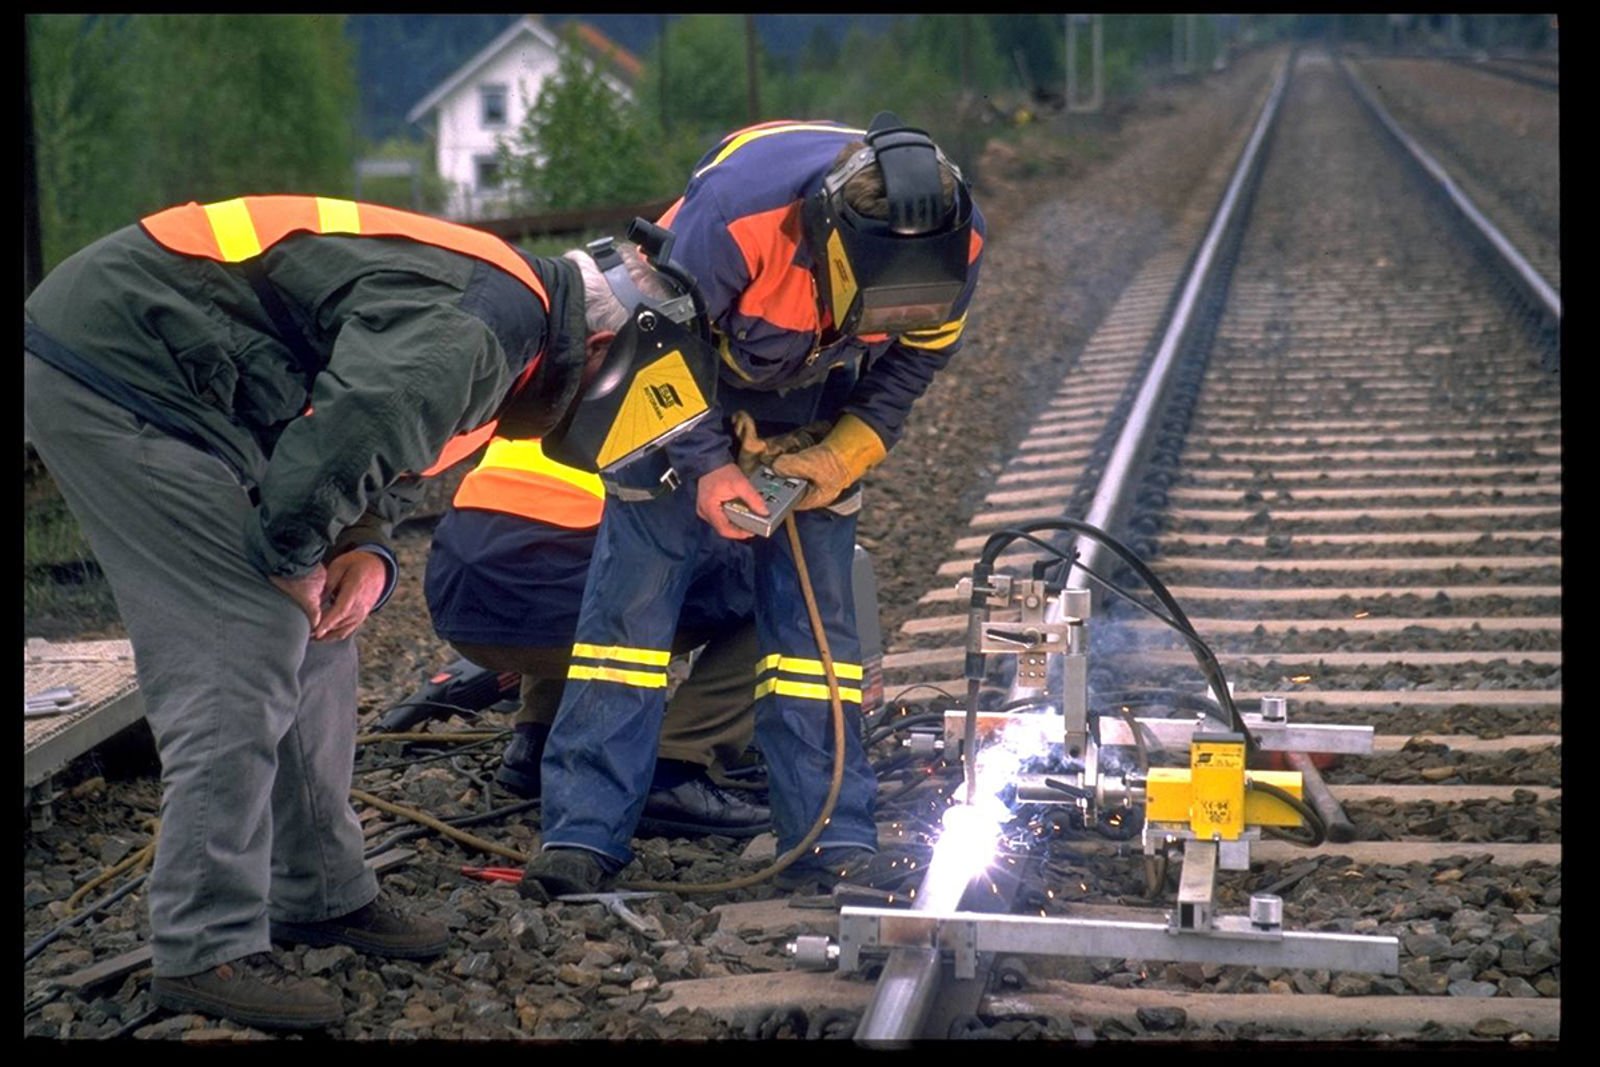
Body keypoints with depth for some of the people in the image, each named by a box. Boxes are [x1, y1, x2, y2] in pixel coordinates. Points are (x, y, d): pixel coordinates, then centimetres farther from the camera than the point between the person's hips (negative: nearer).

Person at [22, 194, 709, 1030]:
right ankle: (204, 953, -6)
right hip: (110, 373, -10)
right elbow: (346, 438, -35)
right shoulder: (472, 331, -22)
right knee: (245, 650, -12)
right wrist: (293, 557, -17)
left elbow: (371, 455, 20)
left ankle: (320, 897, 23)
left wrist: (363, 552, -1)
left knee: (309, 641, 13)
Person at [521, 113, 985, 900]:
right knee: (632, 595, -8)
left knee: (816, 611, -3)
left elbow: (916, 358, -6)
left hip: (813, 413, 3)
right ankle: (582, 835, -6)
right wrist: (705, 465, -30)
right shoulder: (730, 216, -40)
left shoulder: (953, 244, -26)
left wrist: (844, 457, -18)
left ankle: (834, 842, 1)